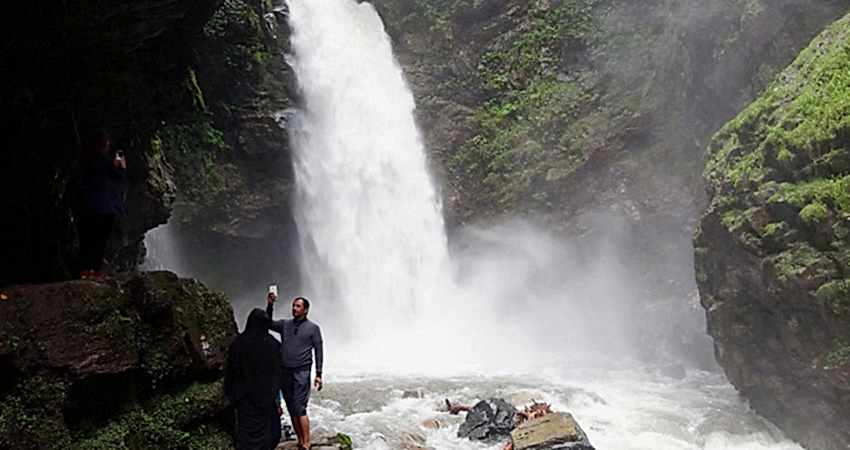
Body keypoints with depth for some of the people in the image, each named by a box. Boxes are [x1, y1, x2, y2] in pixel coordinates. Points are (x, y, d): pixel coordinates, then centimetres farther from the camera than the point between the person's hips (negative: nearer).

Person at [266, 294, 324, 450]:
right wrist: (270, 304, -8)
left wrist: (318, 374, -6)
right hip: (285, 373, 4)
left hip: (302, 373, -4)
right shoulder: (285, 324, 13)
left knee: (300, 409, -12)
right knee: (292, 410, 5)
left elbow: (319, 352, 1)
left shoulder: (313, 328, 2)